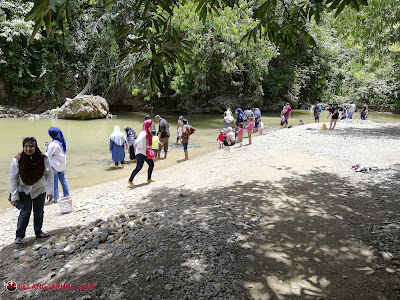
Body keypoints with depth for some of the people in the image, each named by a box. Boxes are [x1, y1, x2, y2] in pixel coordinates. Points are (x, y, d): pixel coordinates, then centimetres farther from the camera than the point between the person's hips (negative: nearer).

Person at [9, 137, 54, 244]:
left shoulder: (43, 159, -17)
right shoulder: (17, 160, -19)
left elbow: (50, 175, -7)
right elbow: (13, 178, -10)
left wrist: (50, 191, -10)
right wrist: (14, 196, -9)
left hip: (40, 190, 2)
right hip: (24, 190, -2)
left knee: (39, 212, 13)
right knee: (25, 213, -5)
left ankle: (38, 232, 31)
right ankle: (19, 236, 12)